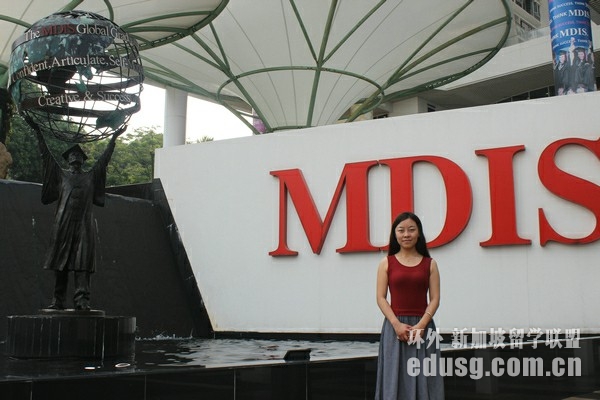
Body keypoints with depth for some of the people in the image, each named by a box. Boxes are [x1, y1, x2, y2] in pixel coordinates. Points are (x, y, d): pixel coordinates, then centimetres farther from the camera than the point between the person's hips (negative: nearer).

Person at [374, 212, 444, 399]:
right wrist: (397, 324, -14)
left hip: (423, 326, 1)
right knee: (395, 376, 1)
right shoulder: (387, 263, 4)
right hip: (395, 325, 0)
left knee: (423, 377, 2)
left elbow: (434, 299, 1)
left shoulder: (430, 264, 6)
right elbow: (381, 298, -1)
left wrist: (420, 325, -13)